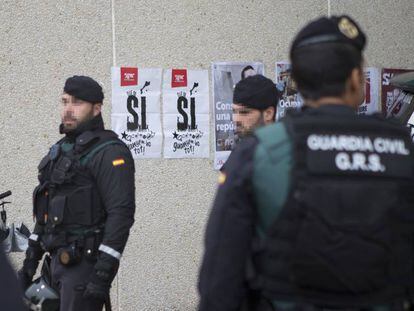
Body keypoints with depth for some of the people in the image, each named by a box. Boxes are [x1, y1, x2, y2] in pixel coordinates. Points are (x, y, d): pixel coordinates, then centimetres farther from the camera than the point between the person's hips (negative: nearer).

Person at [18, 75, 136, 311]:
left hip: (85, 263, -9)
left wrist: (104, 273, -23)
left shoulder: (109, 152, -11)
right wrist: (31, 257, 19)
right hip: (58, 260, 9)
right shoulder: (60, 150, 18)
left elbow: (121, 213, -19)